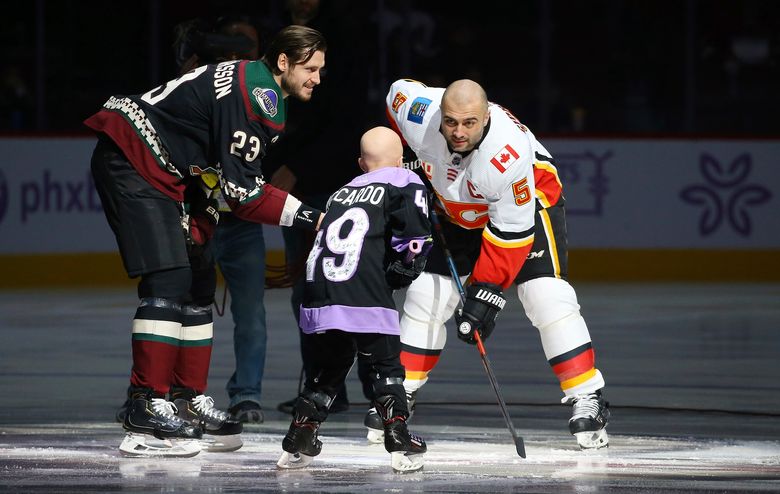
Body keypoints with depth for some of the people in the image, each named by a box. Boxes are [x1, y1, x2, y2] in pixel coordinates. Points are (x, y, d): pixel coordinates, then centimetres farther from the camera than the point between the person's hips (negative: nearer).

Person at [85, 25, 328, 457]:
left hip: (160, 174, 11)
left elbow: (213, 177, 16)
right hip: (129, 159, -11)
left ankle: (188, 400, 18)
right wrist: (311, 218, -16)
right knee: (169, 280, -17)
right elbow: (241, 190, -21)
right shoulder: (258, 94, -19)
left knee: (198, 281, 11)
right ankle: (147, 411, -19)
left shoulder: (256, 89, 15)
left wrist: (199, 227, 6)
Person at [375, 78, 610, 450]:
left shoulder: (508, 151, -40)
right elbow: (398, 90, -2)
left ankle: (586, 399, -17)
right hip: (458, 208, 5)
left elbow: (512, 230, -33)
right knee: (425, 295, 2)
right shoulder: (418, 114, -28)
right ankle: (400, 394, 14)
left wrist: (487, 292, -32)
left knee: (547, 297, -20)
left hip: (529, 200, -5)